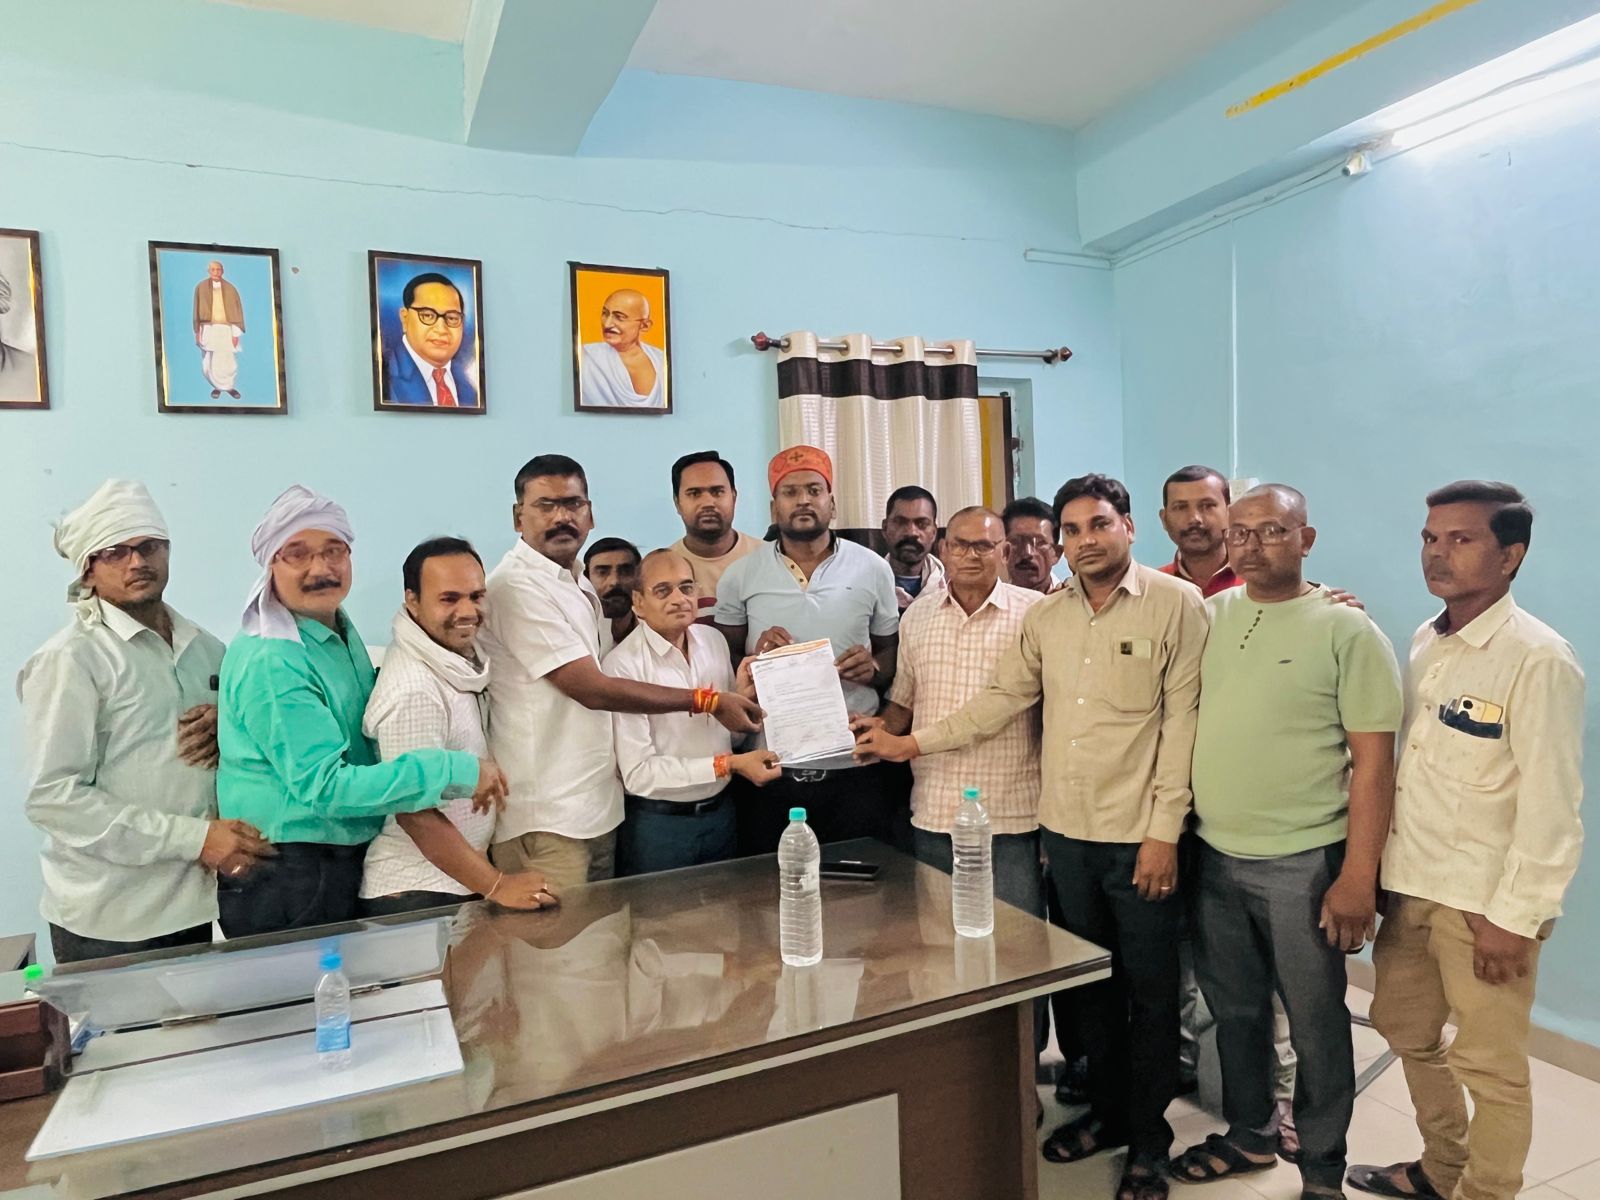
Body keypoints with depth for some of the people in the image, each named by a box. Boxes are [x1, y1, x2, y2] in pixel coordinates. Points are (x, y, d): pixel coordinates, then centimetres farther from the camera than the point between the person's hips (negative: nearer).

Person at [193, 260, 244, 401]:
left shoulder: (230, 288, 2)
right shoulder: (201, 287, 2)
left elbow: (237, 311, 2)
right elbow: (197, 311, 6)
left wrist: (236, 333, -4)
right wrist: (197, 331, 3)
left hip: (226, 329, 0)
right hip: (208, 329, 0)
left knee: (229, 361, 1)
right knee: (209, 363, -2)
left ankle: (229, 386, 22)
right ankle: (218, 386, 19)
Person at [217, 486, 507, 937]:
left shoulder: (341, 631, 6)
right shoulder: (271, 662, -22)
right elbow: (324, 786, -27)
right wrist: (459, 772, -27)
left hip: (349, 862, 9)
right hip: (284, 878, -8)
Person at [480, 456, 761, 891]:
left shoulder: (581, 586, 14)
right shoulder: (517, 586, -15)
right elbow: (591, 690, -19)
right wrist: (708, 701, -15)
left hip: (599, 806, 9)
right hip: (545, 821, -9)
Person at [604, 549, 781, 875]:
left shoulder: (715, 641, 2)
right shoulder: (624, 664, -18)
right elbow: (638, 773, -20)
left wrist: (743, 697, -10)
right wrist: (728, 764, -21)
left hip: (721, 811, 6)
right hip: (657, 822, -6)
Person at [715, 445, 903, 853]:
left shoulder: (873, 570, 3)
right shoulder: (739, 577, 2)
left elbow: (893, 655, 11)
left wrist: (873, 667, -10)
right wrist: (754, 660, -11)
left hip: (856, 765, 0)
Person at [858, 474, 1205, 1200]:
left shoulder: (1177, 603, -8)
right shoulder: (1044, 616, 7)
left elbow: (1182, 721, -11)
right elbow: (1002, 699, 9)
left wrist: (1164, 831, -13)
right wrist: (911, 743, 4)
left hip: (1139, 834, -4)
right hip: (1064, 831, 5)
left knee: (1149, 993, 10)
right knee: (1087, 983, 18)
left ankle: (1148, 1141, 29)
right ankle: (1106, 1110, 38)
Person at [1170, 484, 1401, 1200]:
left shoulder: (1346, 630, -8)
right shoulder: (1207, 616, 5)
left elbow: (1372, 760, -10)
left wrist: (1358, 875, -13)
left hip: (1302, 865, -4)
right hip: (1214, 857, 4)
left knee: (1316, 1026, 10)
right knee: (1235, 1011, 19)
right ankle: (1249, 1135, 39)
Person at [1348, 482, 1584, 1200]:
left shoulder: (1538, 659, -15)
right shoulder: (1425, 642, 7)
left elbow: (1552, 804, -16)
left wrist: (1513, 918, -16)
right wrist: (1383, 869, 10)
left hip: (1485, 902, -7)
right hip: (1409, 884, 7)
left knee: (1490, 1067, 6)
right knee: (1409, 1032, 20)